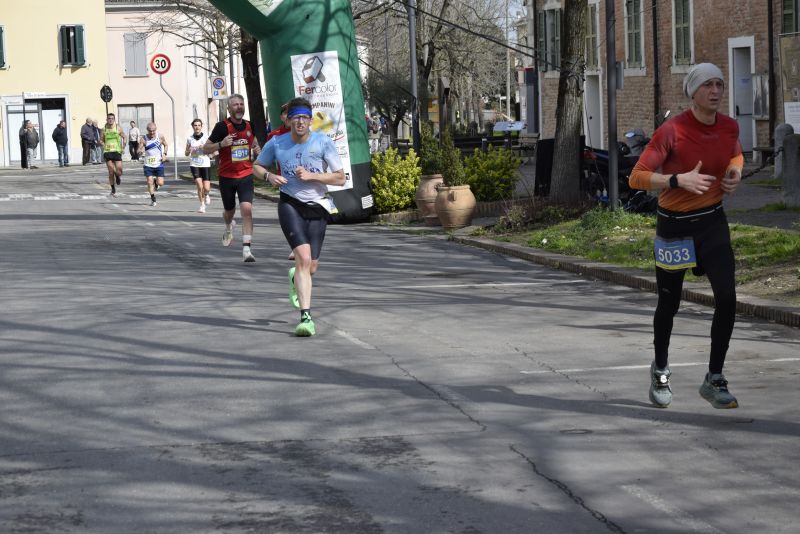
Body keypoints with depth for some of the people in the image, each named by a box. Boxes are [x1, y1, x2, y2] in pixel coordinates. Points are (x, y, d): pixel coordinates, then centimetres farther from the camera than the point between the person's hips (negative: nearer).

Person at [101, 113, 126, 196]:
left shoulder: (118, 128, -1)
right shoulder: (104, 129, 3)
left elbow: (124, 137, 12)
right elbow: (101, 140, 14)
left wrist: (123, 146, 2)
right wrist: (103, 146, -3)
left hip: (117, 151, -1)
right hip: (107, 152, 1)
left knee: (119, 170, -11)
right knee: (111, 172, -2)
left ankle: (118, 177, 27)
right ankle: (113, 189, 10)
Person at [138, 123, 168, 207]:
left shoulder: (160, 137, -5)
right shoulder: (143, 139, -9)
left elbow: (165, 145, 12)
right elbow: (138, 151, -10)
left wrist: (164, 154, -3)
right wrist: (140, 151, -33)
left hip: (159, 164, 1)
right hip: (148, 164, -1)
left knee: (160, 183, -2)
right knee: (149, 182, -8)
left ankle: (156, 182, 36)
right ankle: (153, 199, 12)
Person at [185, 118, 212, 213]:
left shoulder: (206, 137, -1)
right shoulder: (190, 139, 5)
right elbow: (186, 153, 13)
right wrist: (189, 150, -10)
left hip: (205, 164, -1)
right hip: (194, 164, 1)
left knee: (206, 188, -6)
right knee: (200, 186, -13)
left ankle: (207, 194, 32)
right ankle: (202, 205, 6)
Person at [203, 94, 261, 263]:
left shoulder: (249, 126, 2)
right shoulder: (222, 126, -10)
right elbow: (205, 149, -8)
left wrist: (257, 149, 1)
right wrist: (221, 144, -26)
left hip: (246, 175, 1)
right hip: (227, 177, -1)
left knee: (247, 209, -18)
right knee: (229, 211, 17)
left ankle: (247, 249, -20)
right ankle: (229, 228, 55)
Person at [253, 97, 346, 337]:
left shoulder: (323, 142, -6)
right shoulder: (277, 143, 0)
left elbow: (340, 178, -4)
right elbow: (257, 166, 16)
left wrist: (311, 175, -17)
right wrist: (270, 176, -6)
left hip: (317, 207, 1)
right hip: (290, 204, -1)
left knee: (311, 267, 5)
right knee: (303, 257, -21)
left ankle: (295, 278, 46)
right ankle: (306, 317, -21)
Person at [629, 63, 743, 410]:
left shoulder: (729, 127, -4)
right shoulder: (672, 131, -19)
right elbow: (637, 178, -20)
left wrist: (735, 173, -2)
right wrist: (679, 179, -34)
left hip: (712, 222, 3)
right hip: (674, 226, -3)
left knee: (727, 297, -12)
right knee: (669, 304, 10)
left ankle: (714, 380, 2)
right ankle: (660, 371, 37)